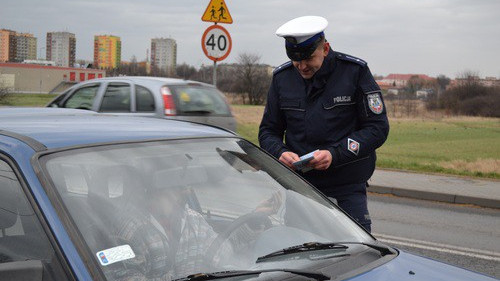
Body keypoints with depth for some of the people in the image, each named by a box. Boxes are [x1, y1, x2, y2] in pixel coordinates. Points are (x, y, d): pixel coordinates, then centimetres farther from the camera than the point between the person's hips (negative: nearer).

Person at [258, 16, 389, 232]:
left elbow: (378, 127, -5)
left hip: (348, 188, -2)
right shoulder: (282, 77, 6)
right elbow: (268, 131, 13)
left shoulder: (355, 72, -4)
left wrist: (335, 155, -16)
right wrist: (280, 153, -10)